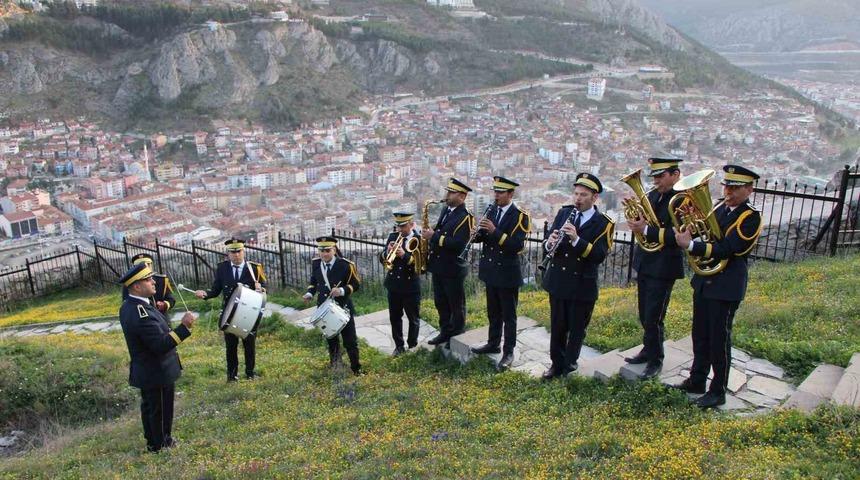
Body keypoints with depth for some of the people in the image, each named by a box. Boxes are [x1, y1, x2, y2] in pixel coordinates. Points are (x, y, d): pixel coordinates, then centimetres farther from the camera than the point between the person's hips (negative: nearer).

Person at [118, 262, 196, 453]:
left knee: (149, 408, 24)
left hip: (145, 371, 10)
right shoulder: (141, 314, -32)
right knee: (161, 411, 9)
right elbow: (161, 345, -34)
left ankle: (152, 441, 42)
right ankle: (161, 446, 26)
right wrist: (184, 327, -36)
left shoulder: (128, 305, 0)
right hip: (157, 373, -10)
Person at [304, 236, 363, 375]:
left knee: (350, 340, 2)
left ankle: (356, 368, 16)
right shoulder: (315, 264, -1)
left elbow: (355, 284, -11)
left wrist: (342, 290, -28)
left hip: (343, 308, -4)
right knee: (331, 338, 19)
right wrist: (309, 293, -2)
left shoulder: (346, 265, -16)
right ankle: (335, 364, 37)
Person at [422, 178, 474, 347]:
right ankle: (445, 332, 31)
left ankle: (458, 338, 21)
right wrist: (430, 233, 1)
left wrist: (434, 236, -24)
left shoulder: (465, 217, -18)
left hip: (453, 268, -8)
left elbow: (458, 244, -27)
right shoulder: (446, 210, 9)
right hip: (438, 265, 8)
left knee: (456, 305, 7)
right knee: (440, 302, 17)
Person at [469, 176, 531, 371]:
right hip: (490, 270, 7)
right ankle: (493, 343, 32)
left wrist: (495, 232, -29)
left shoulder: (519, 216, -13)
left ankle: (508, 352, 11)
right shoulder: (492, 211, 8)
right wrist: (478, 233, -15)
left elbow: (517, 246, -22)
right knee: (493, 311, 18)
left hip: (508, 273, -6)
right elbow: (482, 237, 8)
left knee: (508, 315, 3)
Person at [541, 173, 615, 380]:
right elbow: (548, 241, 3)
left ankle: (569, 367, 27)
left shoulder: (604, 223, -8)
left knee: (576, 329, 10)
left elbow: (599, 256, -19)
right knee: (557, 327, 13)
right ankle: (556, 364, 28)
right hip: (557, 281, 3)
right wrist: (550, 243, -20)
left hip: (583, 285, -3)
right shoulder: (563, 212, 4)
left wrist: (576, 239, -31)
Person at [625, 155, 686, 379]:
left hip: (663, 267, -7)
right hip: (644, 262, 7)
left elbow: (677, 236, -24)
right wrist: (637, 218, -7)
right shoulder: (653, 195, 7)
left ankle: (656, 360, 16)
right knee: (644, 315, 18)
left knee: (654, 318, 0)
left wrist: (646, 230, -27)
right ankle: (648, 349, 35)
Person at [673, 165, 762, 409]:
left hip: (726, 286, -7)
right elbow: (706, 236, 8)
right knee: (700, 335, 16)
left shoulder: (751, 218, -13)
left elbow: (725, 249, -22)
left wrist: (690, 245, -27)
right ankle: (697, 381, 30)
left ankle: (718, 391, 14)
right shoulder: (720, 209, 9)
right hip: (704, 279, 7)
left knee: (719, 339, 2)